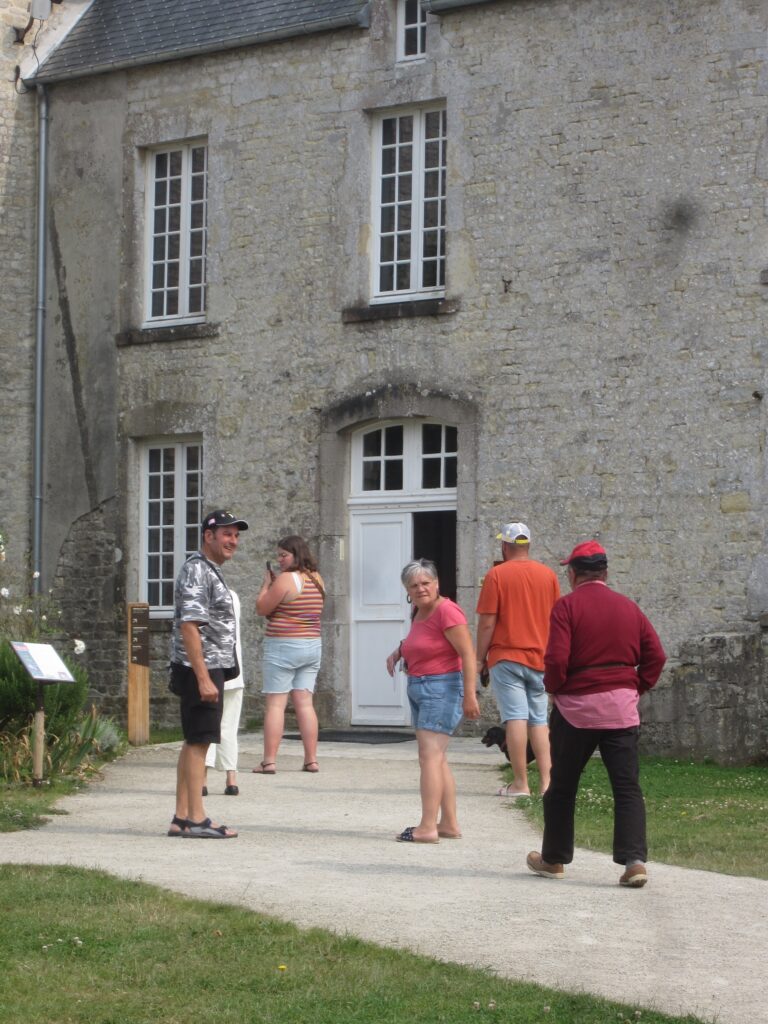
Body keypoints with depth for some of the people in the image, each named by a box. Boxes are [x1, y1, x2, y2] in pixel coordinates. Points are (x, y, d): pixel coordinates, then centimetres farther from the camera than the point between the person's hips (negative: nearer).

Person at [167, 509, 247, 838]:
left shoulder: (209, 571, 19)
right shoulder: (196, 570, -14)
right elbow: (189, 626, -21)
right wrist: (203, 678, -25)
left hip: (210, 668, 11)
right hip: (201, 667, -11)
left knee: (193, 742, 11)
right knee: (199, 741, -8)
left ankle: (182, 817, 15)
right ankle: (196, 819, -6)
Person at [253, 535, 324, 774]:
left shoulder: (286, 579, -14)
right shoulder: (317, 579, 10)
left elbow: (262, 608, -9)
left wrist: (266, 584, 3)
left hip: (283, 646, -7)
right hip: (312, 646, 7)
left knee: (275, 704, -4)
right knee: (304, 703, 8)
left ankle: (269, 761, -7)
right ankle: (311, 760, 6)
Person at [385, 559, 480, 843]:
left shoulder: (446, 611, -15)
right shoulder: (419, 613, 13)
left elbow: (468, 653, -19)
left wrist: (470, 694, -24)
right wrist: (398, 651, 14)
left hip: (442, 688, -10)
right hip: (419, 689, 10)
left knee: (430, 756, -15)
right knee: (437, 759, 13)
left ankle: (428, 827, -18)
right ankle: (450, 824, 19)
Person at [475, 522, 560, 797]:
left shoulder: (497, 574, -7)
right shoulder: (548, 575, 6)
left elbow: (487, 622, -9)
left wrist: (480, 658, 0)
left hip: (507, 657, -4)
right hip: (540, 658, 4)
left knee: (515, 718, -5)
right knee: (539, 720, 10)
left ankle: (520, 783, -5)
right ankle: (547, 781, 2)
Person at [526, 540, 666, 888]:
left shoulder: (567, 606, -7)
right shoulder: (628, 607, 8)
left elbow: (556, 659, -16)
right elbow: (656, 656, 5)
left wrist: (554, 688, 1)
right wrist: (637, 688, 11)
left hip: (576, 707, -3)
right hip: (621, 709, 3)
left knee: (562, 786, 12)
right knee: (627, 788, 1)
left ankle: (553, 859, 23)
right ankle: (634, 860, -13)